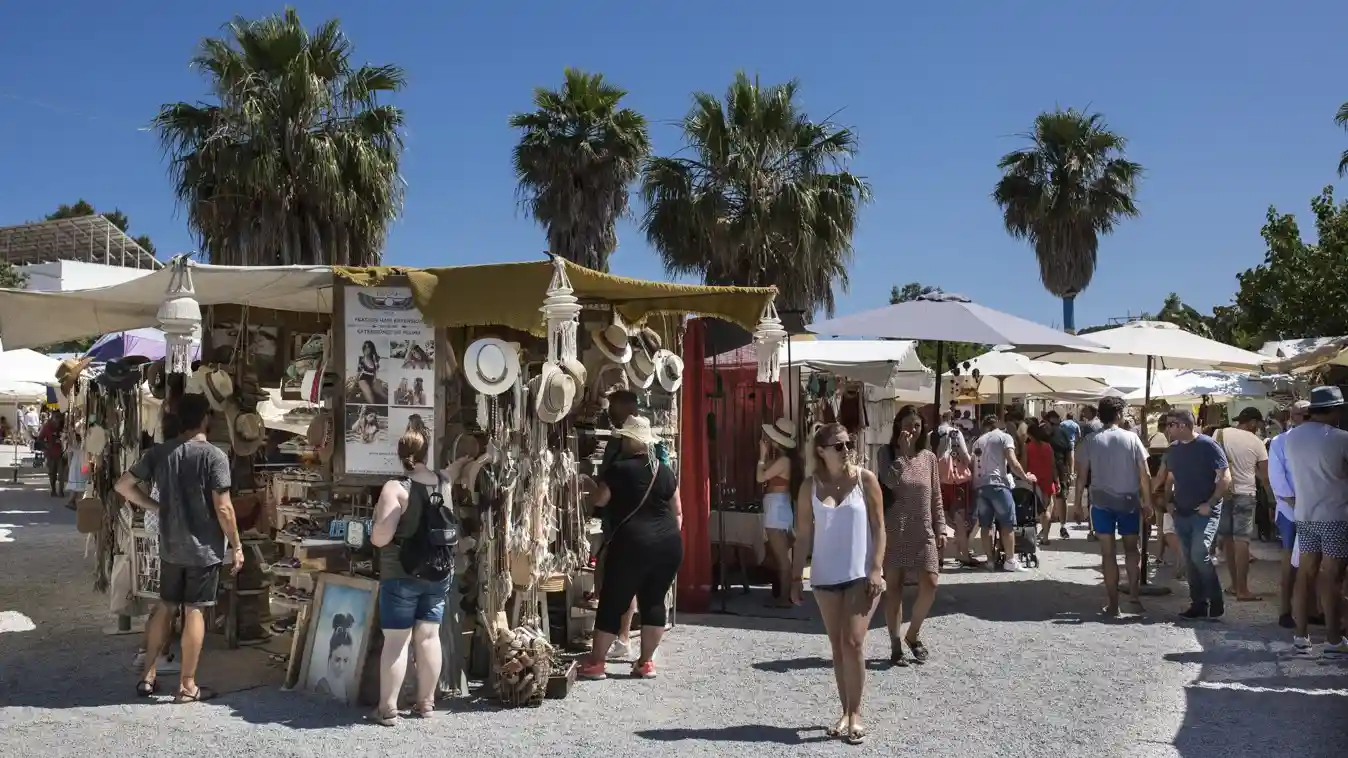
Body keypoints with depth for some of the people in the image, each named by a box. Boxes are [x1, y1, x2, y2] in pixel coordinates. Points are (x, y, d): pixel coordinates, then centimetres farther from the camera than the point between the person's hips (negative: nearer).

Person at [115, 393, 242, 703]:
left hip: (170, 547, 5)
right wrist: (236, 546, -6)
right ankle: (187, 685, 7)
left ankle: (147, 676, 22)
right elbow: (223, 508, -16)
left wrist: (157, 506, 14)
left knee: (166, 607, 17)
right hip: (204, 548, -5)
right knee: (194, 612, 1)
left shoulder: (159, 452, 1)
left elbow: (123, 486, 5)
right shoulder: (214, 456, -15)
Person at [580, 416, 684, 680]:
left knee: (613, 602, 3)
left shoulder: (619, 469, -6)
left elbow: (599, 500, 7)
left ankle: (595, 664, 9)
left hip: (632, 544, -5)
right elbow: (677, 512, 16)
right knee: (654, 602, 12)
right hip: (668, 544, 5)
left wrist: (590, 488, 26)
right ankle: (646, 662, 15)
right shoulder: (664, 470, 10)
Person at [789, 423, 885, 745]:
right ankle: (845, 712, 20)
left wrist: (876, 570, -10)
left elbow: (878, 528, -3)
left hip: (861, 574, -2)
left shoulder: (865, 479, -5)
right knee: (837, 646, 9)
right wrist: (797, 576, 2)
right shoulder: (811, 486, 0)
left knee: (853, 643, -8)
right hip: (825, 576, 2)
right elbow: (804, 534, 4)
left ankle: (855, 714, 5)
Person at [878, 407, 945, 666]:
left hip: (923, 532, 3)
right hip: (894, 531, -3)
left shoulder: (929, 457, 8)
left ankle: (913, 634, 14)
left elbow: (936, 497, 11)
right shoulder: (888, 453, -2)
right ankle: (896, 645, 11)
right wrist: (902, 451, -17)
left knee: (930, 584, -7)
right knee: (894, 587, 2)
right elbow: (890, 482, -20)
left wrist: (940, 529, 5)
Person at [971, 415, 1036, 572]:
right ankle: (1010, 560, -3)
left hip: (979, 485, 5)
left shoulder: (978, 441, 21)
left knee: (986, 525, 8)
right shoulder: (1004, 437, 5)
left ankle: (990, 560, 8)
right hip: (997, 484, -5)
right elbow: (1012, 462, -6)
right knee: (1008, 523, 0)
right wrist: (1026, 477, 4)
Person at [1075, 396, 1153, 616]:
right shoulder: (1131, 438, -3)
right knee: (1131, 548, 16)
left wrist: (1078, 501, 7)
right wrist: (1147, 502, 5)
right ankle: (1134, 597, 5)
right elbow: (1145, 474, -3)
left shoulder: (1091, 441, -1)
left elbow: (1081, 475, -2)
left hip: (1102, 501, 0)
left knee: (1108, 553, 4)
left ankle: (1113, 604, 5)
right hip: (1129, 500, 0)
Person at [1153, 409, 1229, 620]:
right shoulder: (1173, 449, 9)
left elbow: (1225, 478, -11)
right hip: (1182, 513, 7)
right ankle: (1198, 604, 15)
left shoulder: (1207, 446, -10)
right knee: (1189, 560, 7)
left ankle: (1216, 603, -3)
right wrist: (1169, 500, 8)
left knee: (1199, 554, -17)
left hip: (1205, 512, -7)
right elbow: (1167, 478, 22)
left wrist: (1210, 504, -17)